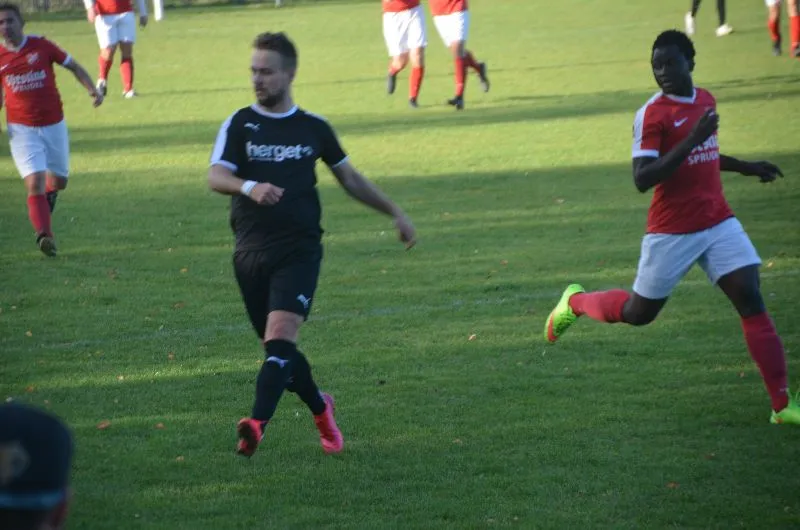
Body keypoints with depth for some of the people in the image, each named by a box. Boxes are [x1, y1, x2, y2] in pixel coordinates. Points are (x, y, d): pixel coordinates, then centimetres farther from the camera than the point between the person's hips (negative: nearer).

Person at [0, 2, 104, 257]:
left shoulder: (41, 46, -7)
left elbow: (74, 66, 3)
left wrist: (93, 90, -11)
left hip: (53, 125, 1)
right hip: (22, 129, -1)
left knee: (58, 182, 14)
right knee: (35, 183, -17)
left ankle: (49, 193, 50)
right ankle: (45, 236, -20)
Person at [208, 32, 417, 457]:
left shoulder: (314, 128, 8)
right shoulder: (239, 125, 4)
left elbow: (350, 178, 21)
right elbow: (216, 177, -11)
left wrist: (395, 213, 21)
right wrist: (249, 187, -32)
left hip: (299, 250, -1)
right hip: (252, 252, 2)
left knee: (280, 337, -20)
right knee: (276, 347, 10)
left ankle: (257, 425, -33)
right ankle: (320, 409, 35)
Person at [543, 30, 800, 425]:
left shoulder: (705, 100, 8)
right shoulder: (651, 114, -14)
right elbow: (642, 179, -24)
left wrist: (744, 167, 27)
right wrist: (690, 140, -29)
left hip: (718, 223, 5)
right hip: (672, 232, -5)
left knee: (751, 301, -10)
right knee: (638, 313, 9)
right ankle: (575, 301, 41)